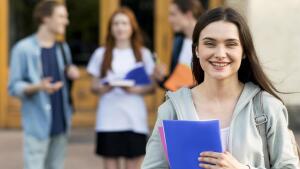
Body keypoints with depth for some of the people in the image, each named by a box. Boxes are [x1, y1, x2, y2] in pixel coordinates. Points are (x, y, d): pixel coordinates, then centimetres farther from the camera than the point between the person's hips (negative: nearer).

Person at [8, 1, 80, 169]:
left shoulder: (63, 48, 12)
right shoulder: (24, 48, -7)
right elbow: (14, 87, -8)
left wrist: (71, 73, 0)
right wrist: (37, 87, -25)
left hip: (60, 123, 6)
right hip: (37, 124, -6)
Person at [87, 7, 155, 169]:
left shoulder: (143, 54, 7)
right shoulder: (101, 53, 6)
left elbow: (152, 87, 6)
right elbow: (93, 86, 9)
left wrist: (135, 90, -13)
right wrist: (103, 88, -13)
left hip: (134, 120, 0)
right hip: (108, 120, 0)